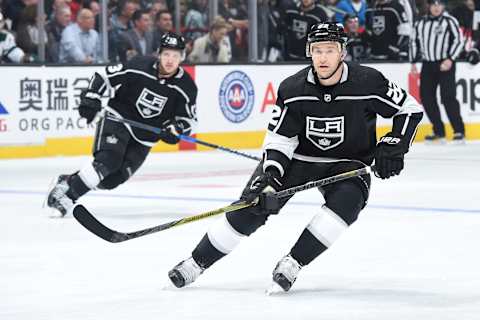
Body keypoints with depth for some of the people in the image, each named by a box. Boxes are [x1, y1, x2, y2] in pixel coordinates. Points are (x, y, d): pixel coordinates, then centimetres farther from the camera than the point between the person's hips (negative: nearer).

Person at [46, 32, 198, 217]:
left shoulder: (186, 87, -9)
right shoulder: (138, 67, -16)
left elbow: (189, 119, 1)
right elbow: (104, 77, -6)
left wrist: (175, 129, -19)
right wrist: (90, 99, -17)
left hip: (144, 138, 4)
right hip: (118, 119, -3)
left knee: (112, 179, -7)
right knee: (108, 160, -27)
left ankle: (70, 181, 12)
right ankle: (64, 190, -18)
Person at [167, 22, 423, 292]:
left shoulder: (368, 83, -22)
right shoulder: (293, 89, -16)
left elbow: (411, 109, -10)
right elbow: (280, 137, -9)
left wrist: (393, 145, -20)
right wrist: (270, 173, -24)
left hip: (347, 164, -1)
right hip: (298, 156, 1)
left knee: (346, 202, -33)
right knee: (254, 205, -9)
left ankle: (293, 263, -25)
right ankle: (197, 262, 3)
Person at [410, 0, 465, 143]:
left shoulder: (450, 21, -4)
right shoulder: (420, 23, 11)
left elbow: (458, 40, -8)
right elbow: (414, 42, 20)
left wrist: (450, 59, -17)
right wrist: (413, 62, 14)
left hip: (445, 64, -5)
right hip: (427, 65, 6)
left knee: (448, 97, -14)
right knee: (426, 97, 1)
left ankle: (459, 131, -10)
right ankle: (439, 132, 10)